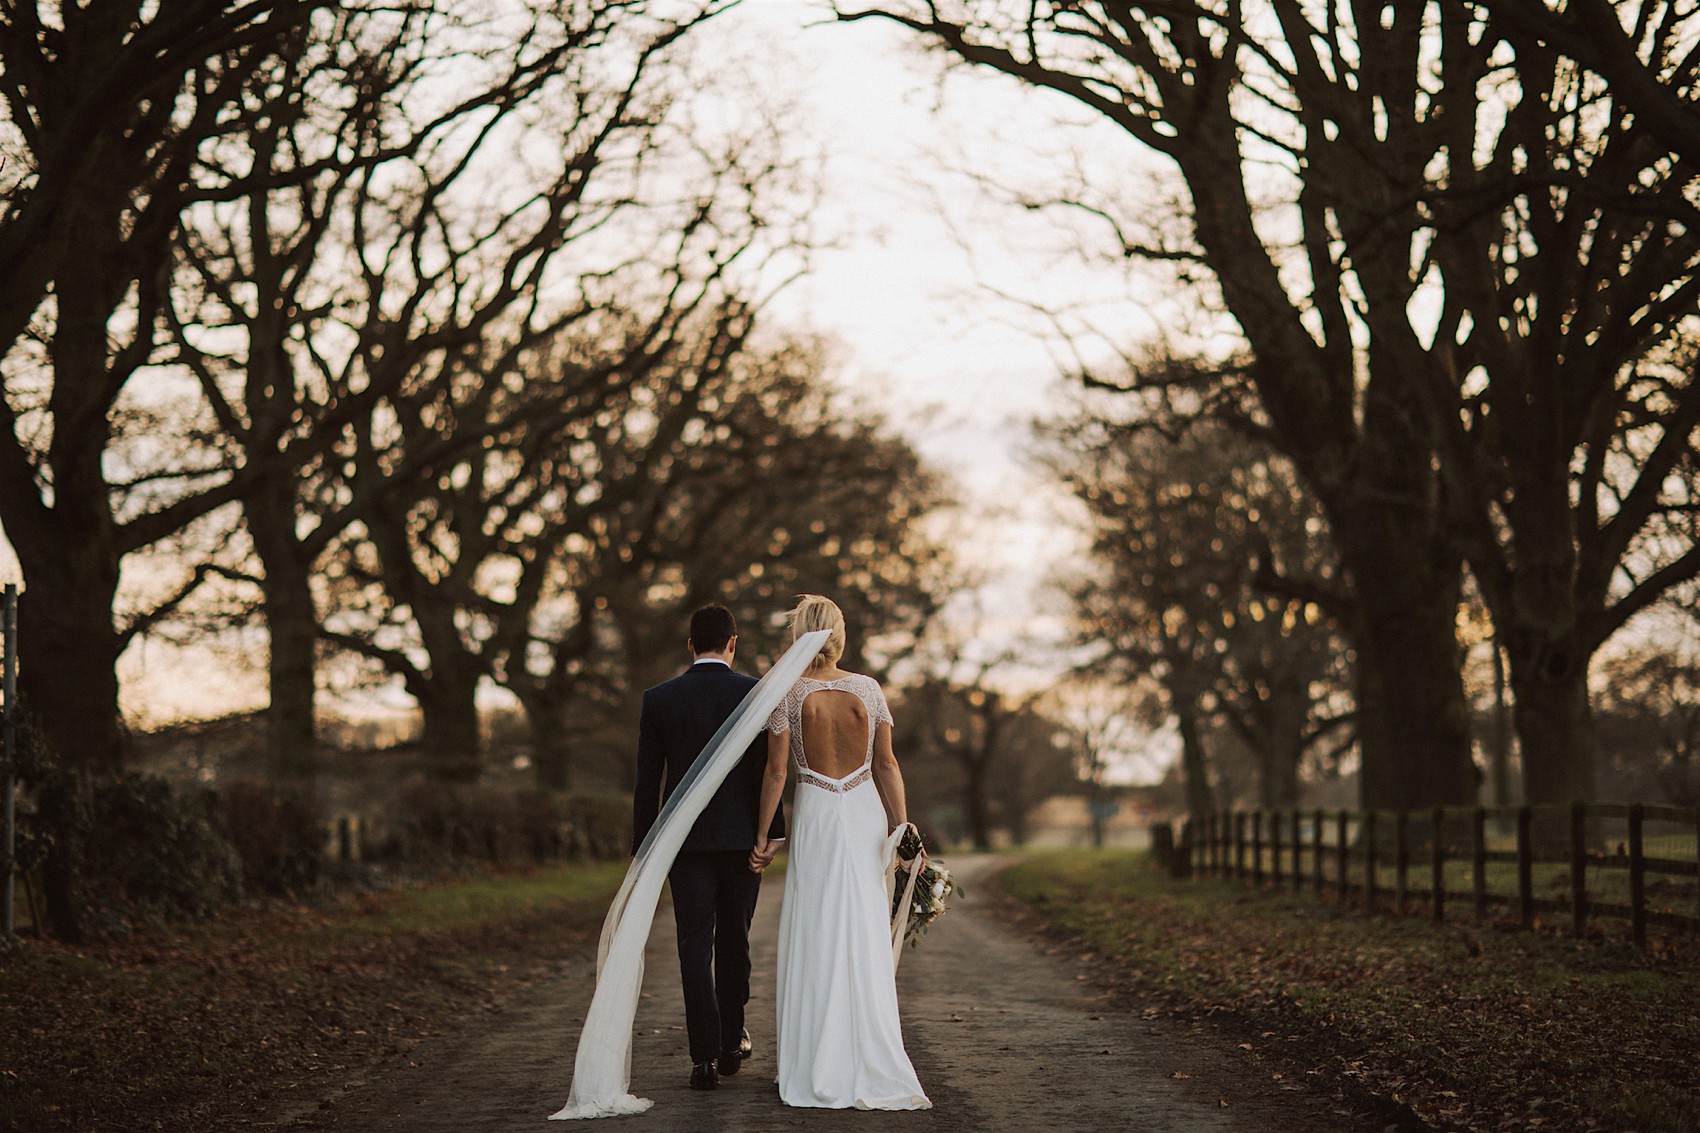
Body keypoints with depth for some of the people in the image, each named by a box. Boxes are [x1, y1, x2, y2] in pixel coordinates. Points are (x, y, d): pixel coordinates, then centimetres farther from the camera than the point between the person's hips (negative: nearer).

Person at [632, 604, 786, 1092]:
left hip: (685, 837, 0)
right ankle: (731, 1042, 24)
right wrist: (772, 833, 0)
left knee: (696, 944, 0)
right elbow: (767, 768, -6)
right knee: (734, 940, 16)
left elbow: (647, 778, 1)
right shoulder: (756, 693, -4)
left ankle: (705, 1058, -6)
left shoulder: (658, 698, 0)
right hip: (742, 836, 0)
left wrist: (642, 846, 6)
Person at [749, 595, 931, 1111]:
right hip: (866, 813, 2)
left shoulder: (787, 694, -7)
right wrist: (902, 826, 0)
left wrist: (762, 837, 0)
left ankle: (820, 1069, 6)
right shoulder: (868, 689, -1)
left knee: (816, 938, 4)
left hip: (815, 817, -2)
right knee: (867, 937, 6)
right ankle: (870, 1064, 7)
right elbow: (887, 764, -2)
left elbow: (775, 772, -7)